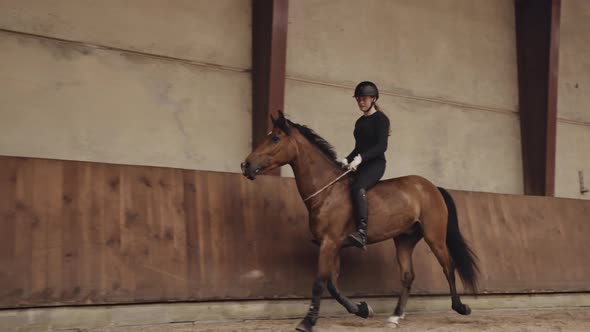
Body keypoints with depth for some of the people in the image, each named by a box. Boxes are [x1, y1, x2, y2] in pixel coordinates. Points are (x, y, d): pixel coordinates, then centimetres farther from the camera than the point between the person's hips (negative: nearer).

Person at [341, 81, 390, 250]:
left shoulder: (381, 119, -5)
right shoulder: (360, 122, 17)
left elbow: (381, 146, -17)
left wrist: (360, 158, -28)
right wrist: (347, 160, 4)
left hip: (376, 163, -9)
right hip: (360, 165, 9)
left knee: (357, 187, -35)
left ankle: (362, 233, -46)